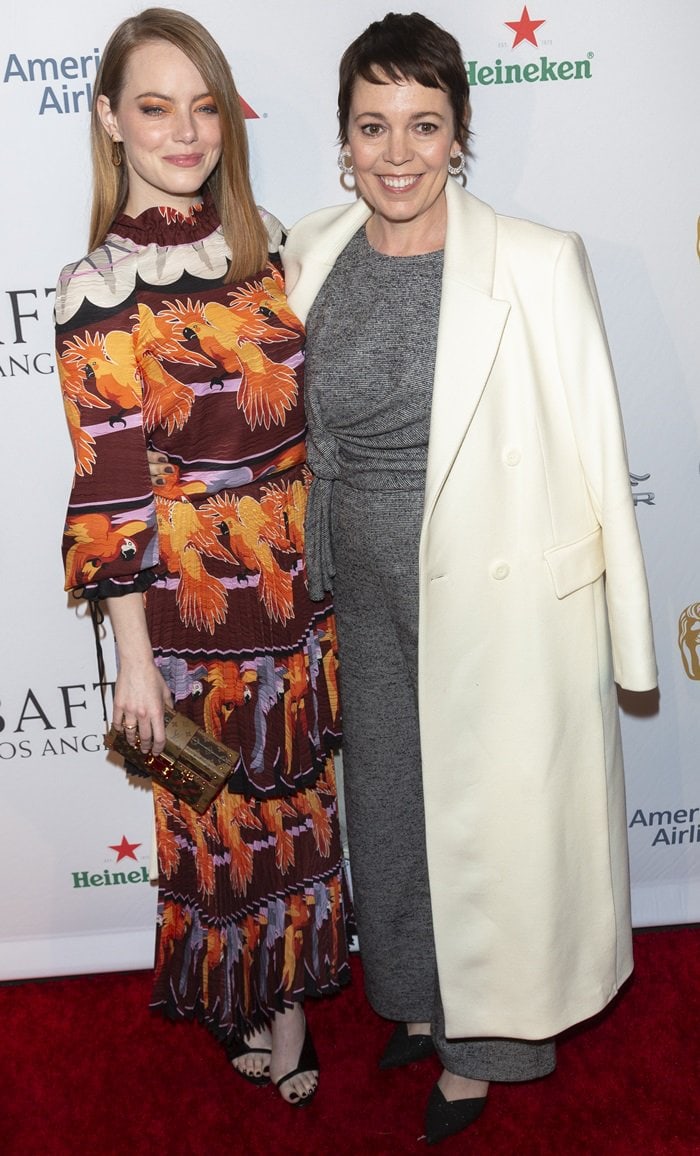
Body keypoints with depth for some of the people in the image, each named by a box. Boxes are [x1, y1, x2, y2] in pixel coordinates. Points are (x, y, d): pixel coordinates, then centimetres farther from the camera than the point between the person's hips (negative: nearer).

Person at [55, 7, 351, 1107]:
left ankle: (286, 987, 44)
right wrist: (134, 658, -12)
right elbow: (109, 489, -14)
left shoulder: (258, 238, 2)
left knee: (296, 791, 20)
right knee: (233, 810, 13)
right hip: (198, 593, -5)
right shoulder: (100, 290, -15)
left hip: (303, 573, 6)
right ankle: (271, 1014, 39)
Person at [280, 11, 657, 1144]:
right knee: (389, 809, 20)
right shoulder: (313, 259, 0)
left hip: (503, 607, -5)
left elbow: (593, 445, -11)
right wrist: (319, 564, 14)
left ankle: (484, 1048, 38)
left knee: (492, 819, 11)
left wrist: (622, 633, -9)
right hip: (369, 596, 5)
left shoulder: (538, 264, -14)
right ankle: (426, 1003, 47)